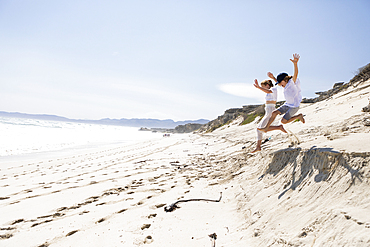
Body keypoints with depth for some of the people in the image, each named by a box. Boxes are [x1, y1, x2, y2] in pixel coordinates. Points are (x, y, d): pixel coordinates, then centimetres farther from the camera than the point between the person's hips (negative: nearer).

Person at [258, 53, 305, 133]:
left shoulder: (292, 82, -22)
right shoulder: (286, 84, 2)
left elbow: (295, 74, -42)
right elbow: (279, 83, 24)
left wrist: (295, 63, -60)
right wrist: (273, 77, 10)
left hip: (294, 106, -8)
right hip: (287, 104, 8)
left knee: (283, 121, -6)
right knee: (274, 113, 0)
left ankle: (299, 116, 13)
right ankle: (266, 128, 8)